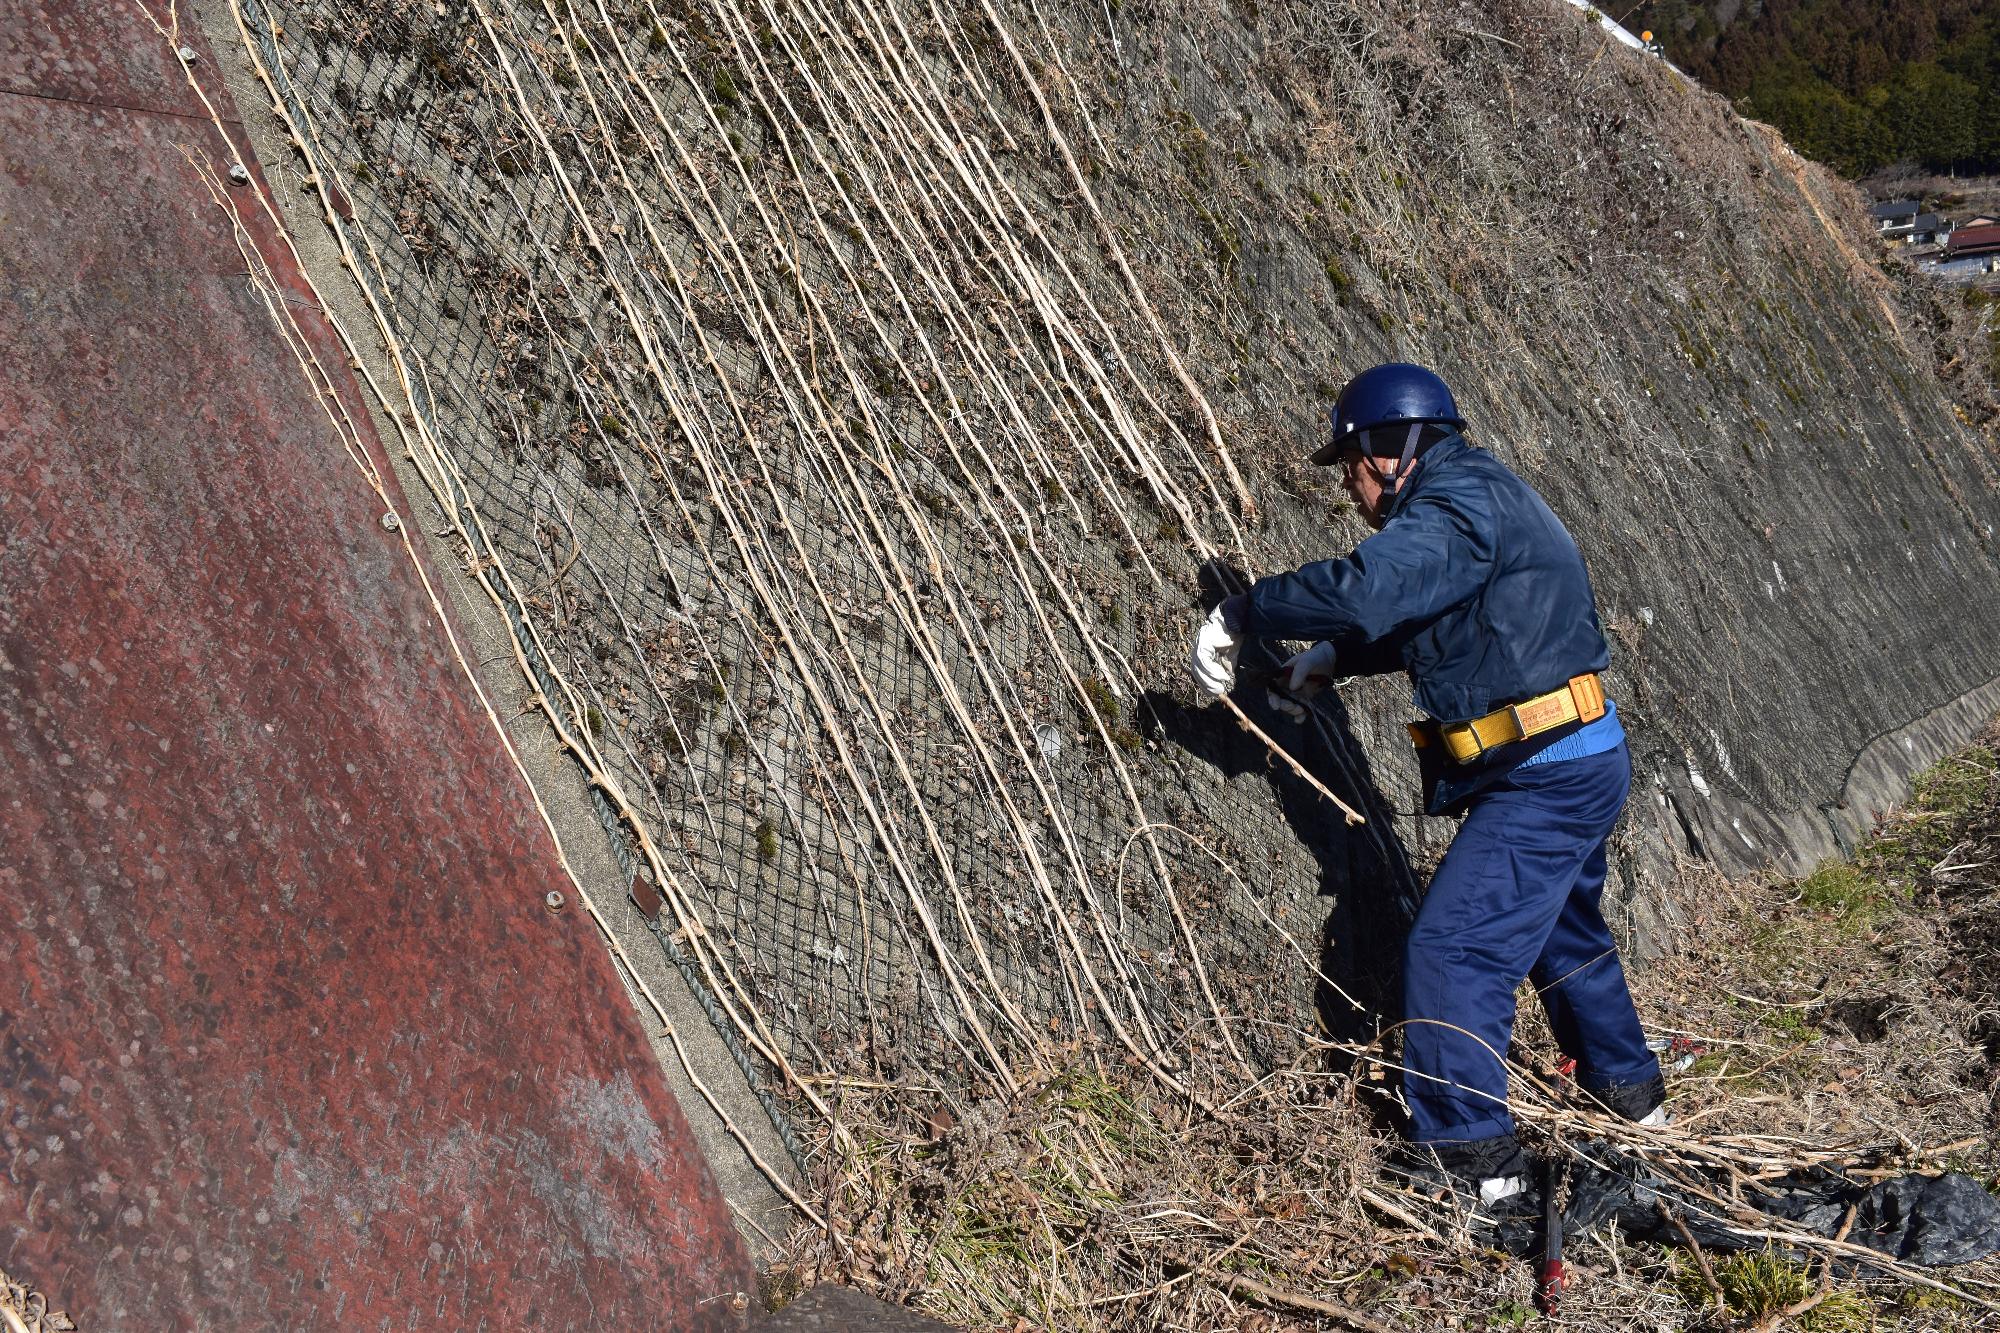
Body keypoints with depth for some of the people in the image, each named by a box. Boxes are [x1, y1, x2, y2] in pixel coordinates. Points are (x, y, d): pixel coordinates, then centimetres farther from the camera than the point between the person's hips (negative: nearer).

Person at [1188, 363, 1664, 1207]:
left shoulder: (1458, 509, -20)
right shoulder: (1476, 498, 14)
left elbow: (1361, 591, -36)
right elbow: (1413, 622, 25)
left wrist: (1240, 615, -25)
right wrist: (1331, 656, 13)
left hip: (1544, 779, -11)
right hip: (1581, 763, 11)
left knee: (1451, 949, -9)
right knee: (1563, 928, 28)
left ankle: (1469, 1156, -1)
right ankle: (1628, 1089, 47)